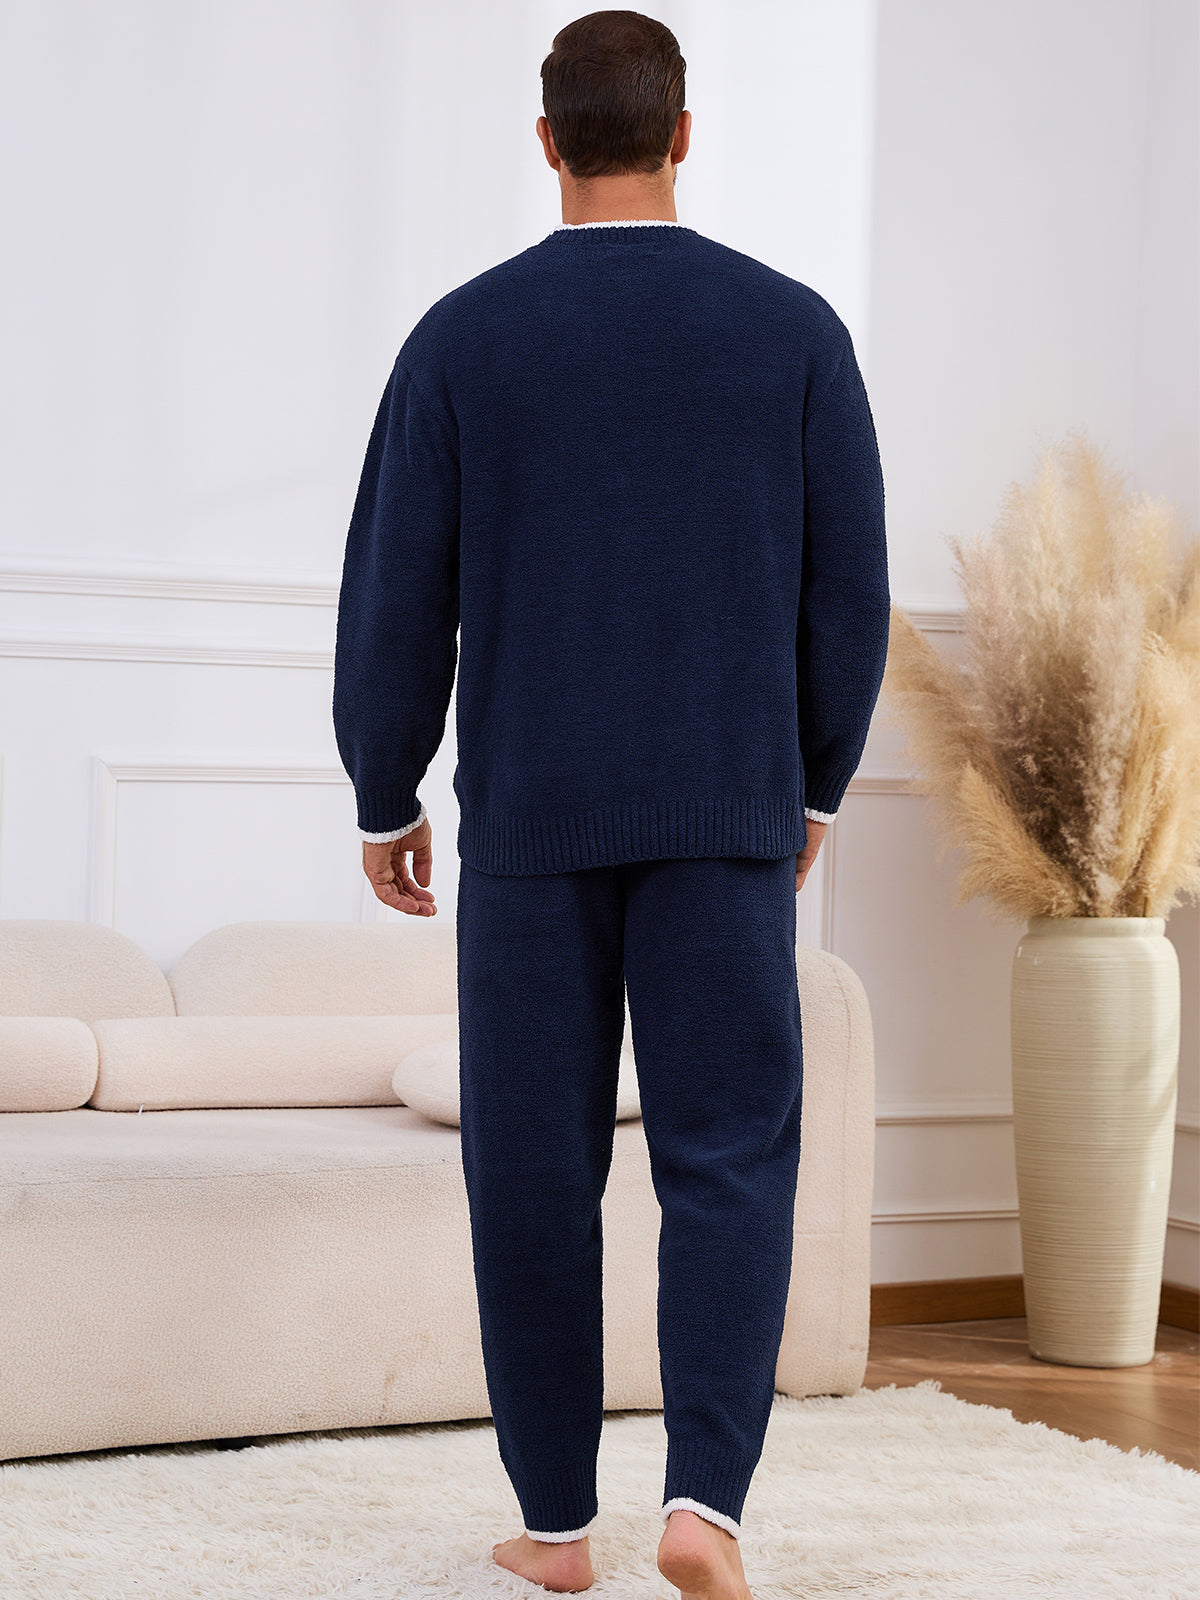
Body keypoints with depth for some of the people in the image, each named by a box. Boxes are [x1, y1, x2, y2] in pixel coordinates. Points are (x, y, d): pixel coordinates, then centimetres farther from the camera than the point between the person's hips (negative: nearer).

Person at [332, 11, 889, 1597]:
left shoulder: (460, 337, -3)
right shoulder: (796, 327, -1)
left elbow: (397, 600, -3)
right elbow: (848, 596, 1)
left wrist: (383, 803, 10)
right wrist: (814, 791, 15)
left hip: (530, 813, 0)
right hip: (724, 813, 0)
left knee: (535, 1169, 9)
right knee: (728, 1164, 3)